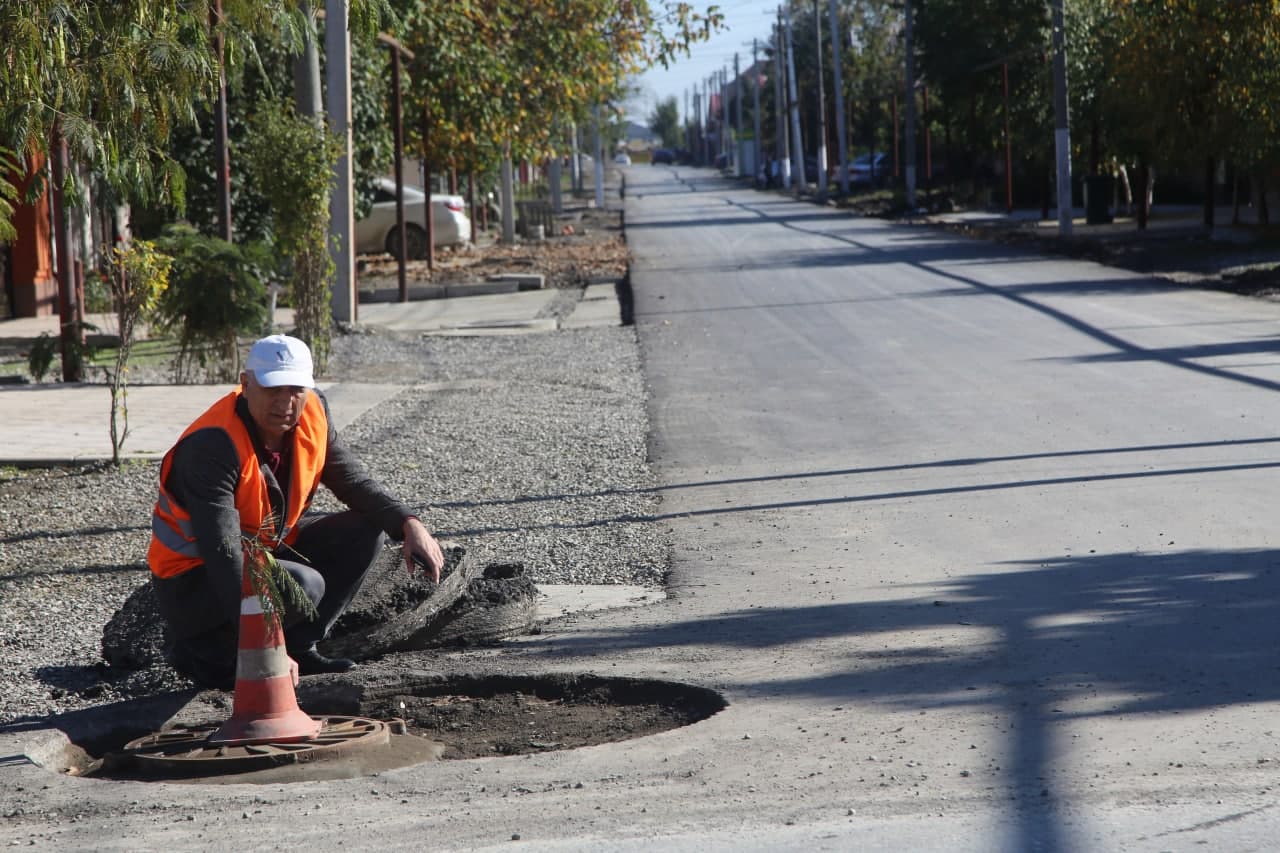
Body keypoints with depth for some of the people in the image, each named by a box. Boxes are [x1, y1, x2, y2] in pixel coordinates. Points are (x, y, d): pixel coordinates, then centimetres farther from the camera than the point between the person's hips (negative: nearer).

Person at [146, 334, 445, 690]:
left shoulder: (311, 414, -9)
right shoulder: (212, 446, -32)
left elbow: (354, 482, 5)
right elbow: (223, 553, -37)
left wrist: (409, 524, -14)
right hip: (194, 578, -8)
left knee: (366, 532, -3)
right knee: (303, 586, -31)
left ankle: (297, 646, 2)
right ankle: (201, 649, -9)